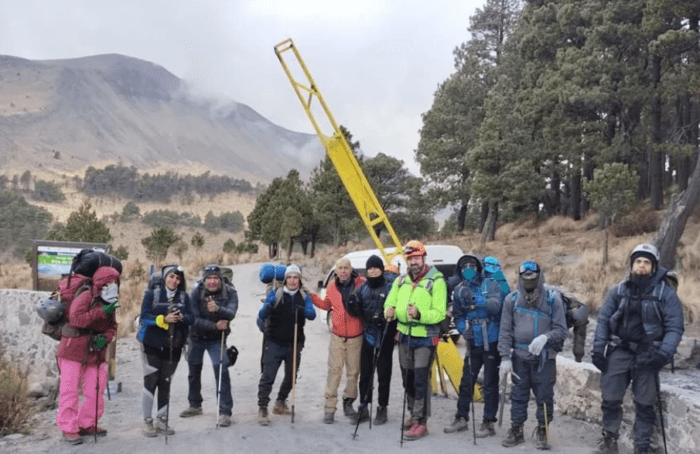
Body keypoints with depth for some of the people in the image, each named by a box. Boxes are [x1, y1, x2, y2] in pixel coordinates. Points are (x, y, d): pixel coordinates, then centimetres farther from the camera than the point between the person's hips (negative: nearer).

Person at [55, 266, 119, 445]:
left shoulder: (109, 305, 10)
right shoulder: (85, 297, -14)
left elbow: (112, 326, 11)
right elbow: (75, 318, -28)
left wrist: (105, 338, -10)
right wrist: (101, 312, -31)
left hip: (95, 353, 7)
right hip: (73, 349, -7)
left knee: (95, 391, 8)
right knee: (70, 389, -3)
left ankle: (87, 424, 23)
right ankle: (68, 428, 7)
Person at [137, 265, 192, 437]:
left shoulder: (184, 296, 3)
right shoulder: (152, 293, -6)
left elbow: (191, 317, 1)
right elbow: (145, 316, -13)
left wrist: (182, 317, -21)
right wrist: (164, 319, -27)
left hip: (174, 346, 3)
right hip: (152, 344, -3)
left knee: (166, 383, 11)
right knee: (150, 381, -1)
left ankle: (162, 420, 22)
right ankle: (148, 421, 10)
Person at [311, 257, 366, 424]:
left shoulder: (361, 283, -7)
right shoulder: (332, 287, 3)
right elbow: (326, 305, 20)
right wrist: (311, 296, 10)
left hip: (356, 337, -1)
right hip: (337, 337, 1)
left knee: (353, 372, 9)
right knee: (334, 371, -1)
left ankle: (348, 402, 26)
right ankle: (330, 407, 6)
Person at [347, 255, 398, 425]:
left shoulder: (390, 287, -5)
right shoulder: (363, 288, 10)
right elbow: (357, 312, 9)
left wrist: (385, 318, -24)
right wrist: (353, 304, -12)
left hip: (385, 338, -4)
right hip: (368, 336, 4)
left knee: (384, 374, 5)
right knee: (365, 374, 10)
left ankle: (382, 409, 15)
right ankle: (363, 408, 20)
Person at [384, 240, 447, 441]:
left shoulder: (436, 281, -11)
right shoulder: (401, 281, 8)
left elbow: (439, 313, -16)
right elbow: (390, 302, 8)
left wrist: (419, 314, -32)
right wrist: (390, 310, -16)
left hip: (425, 338, -6)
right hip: (404, 336, 6)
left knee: (421, 380, -7)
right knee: (407, 378, 15)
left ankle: (421, 422, 2)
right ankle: (414, 415, 31)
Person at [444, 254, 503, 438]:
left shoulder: (490, 284, -7)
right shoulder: (459, 290, 4)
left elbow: (496, 305, -24)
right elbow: (458, 316, 10)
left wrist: (475, 299, -36)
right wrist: (463, 328, -9)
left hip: (491, 341, -4)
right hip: (473, 342, 4)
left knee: (490, 383, 3)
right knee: (466, 381, 11)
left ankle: (488, 423, 13)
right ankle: (461, 418, 25)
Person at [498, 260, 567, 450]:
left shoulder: (552, 298, -6)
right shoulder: (512, 299, -1)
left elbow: (561, 329, -5)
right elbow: (505, 331, 0)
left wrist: (545, 337, -25)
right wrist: (505, 358, -6)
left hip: (545, 357, -2)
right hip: (520, 357, 2)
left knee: (544, 396, 4)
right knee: (518, 396, 10)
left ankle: (542, 433, 21)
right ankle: (516, 430, 23)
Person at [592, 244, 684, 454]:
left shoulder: (666, 292, -2)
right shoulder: (617, 290, 4)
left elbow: (674, 327, -4)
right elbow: (603, 321, 5)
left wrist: (664, 354, -16)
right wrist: (598, 349, -2)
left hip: (647, 356, -1)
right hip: (619, 352, 2)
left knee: (644, 405, 7)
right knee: (610, 399, 4)